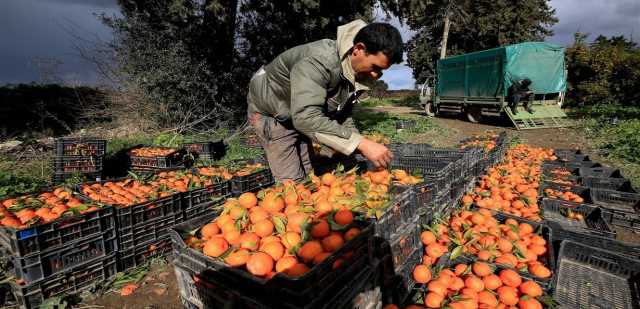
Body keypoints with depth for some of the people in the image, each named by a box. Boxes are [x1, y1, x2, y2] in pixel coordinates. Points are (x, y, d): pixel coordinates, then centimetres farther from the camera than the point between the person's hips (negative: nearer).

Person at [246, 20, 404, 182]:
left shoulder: (359, 71, -11)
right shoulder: (318, 60, -37)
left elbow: (343, 113, 1)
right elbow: (307, 118, -47)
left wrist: (362, 147, -12)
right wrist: (361, 143, -49)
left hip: (301, 114, 7)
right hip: (271, 112, -7)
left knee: (307, 174, 11)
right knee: (292, 180, -9)